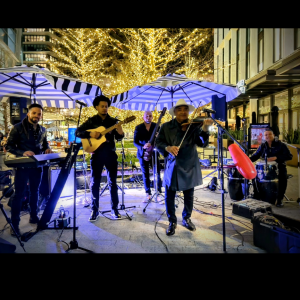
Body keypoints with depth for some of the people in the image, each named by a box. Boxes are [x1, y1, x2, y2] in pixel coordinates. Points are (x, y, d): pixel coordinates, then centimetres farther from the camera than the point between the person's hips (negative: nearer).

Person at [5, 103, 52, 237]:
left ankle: (33, 216, 30)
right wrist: (22, 153, -26)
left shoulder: (43, 130, 7)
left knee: (35, 192, 15)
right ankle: (14, 224, 7)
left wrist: (47, 149, -4)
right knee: (19, 194, -1)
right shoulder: (18, 128, -8)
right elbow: (9, 146, -10)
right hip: (22, 165, -5)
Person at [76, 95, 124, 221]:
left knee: (113, 182, 5)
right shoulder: (91, 121, 3)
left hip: (110, 154, 1)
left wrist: (121, 133, -17)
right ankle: (95, 210, 14)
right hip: (97, 154, -1)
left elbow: (118, 138, 5)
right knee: (95, 183, 3)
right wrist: (90, 134, -17)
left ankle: (114, 209, 15)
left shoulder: (113, 121, 6)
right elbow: (77, 132, -1)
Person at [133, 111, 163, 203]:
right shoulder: (138, 128, -1)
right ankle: (148, 194, 19)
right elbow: (135, 142, -6)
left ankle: (159, 194, 2)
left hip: (154, 153, 0)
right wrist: (143, 146, -25)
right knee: (145, 174, 7)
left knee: (157, 173, -6)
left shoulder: (156, 126, 1)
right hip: (143, 153, 0)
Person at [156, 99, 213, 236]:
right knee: (169, 196, 6)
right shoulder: (166, 127, 0)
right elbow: (159, 142, -6)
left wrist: (205, 128, -31)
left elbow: (202, 143, -13)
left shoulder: (193, 126, -1)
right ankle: (172, 222, 26)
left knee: (189, 195, 15)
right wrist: (167, 148, -27)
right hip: (172, 166, -1)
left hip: (189, 166, 1)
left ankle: (186, 218, 37)